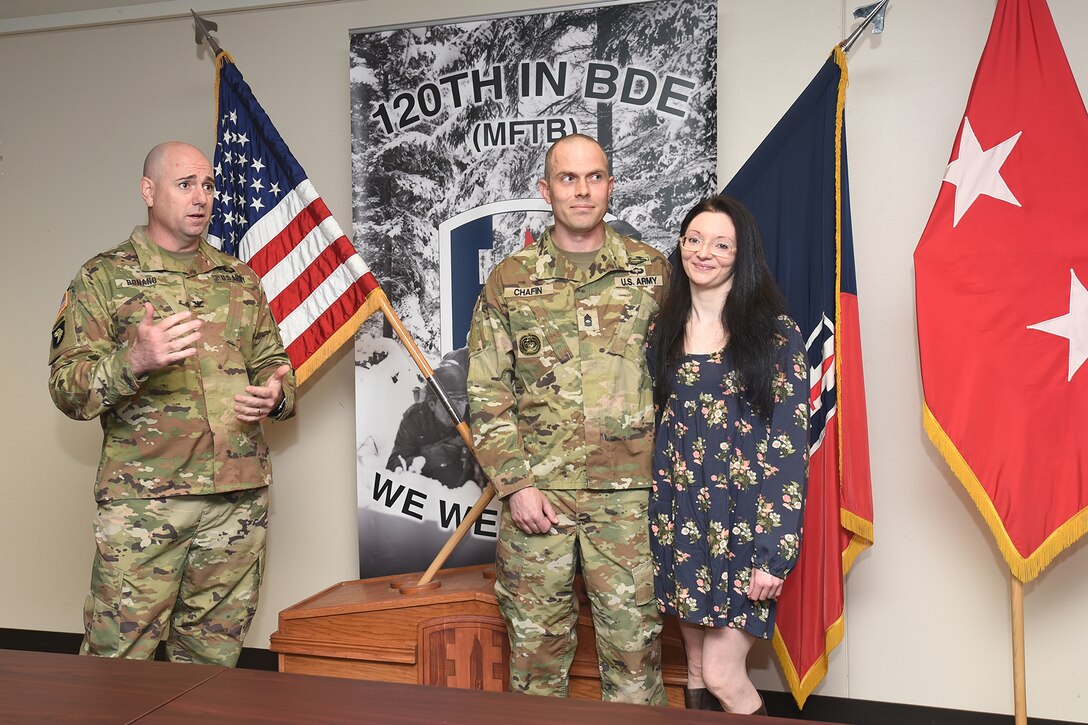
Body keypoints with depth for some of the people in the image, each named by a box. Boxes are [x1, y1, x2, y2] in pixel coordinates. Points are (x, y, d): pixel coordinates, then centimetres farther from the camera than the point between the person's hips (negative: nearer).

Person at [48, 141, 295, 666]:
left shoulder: (241, 280, 15)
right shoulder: (103, 277, 2)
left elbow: (273, 362, 21)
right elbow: (66, 387, -4)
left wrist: (276, 395, -3)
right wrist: (134, 361, -24)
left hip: (241, 495, 4)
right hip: (141, 499, -3)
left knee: (214, 654, 13)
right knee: (119, 657, -1)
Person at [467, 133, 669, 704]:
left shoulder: (652, 271, 5)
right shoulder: (508, 281, 4)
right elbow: (486, 393, 3)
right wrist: (514, 483, -6)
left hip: (629, 495, 0)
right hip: (535, 494, 0)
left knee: (634, 642, 8)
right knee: (535, 642, 11)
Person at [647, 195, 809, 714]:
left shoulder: (775, 332, -6)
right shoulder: (664, 330, 7)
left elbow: (791, 444, -9)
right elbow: (650, 425, 11)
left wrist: (775, 550, -14)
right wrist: (648, 523, 6)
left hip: (744, 521, -4)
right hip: (677, 519, 4)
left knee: (722, 674, -3)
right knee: (697, 672, 14)